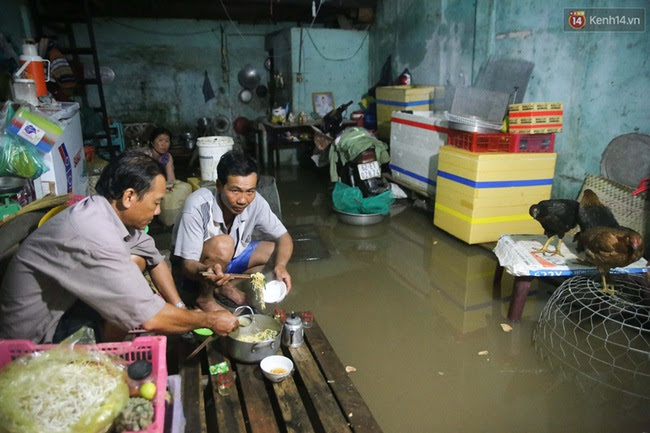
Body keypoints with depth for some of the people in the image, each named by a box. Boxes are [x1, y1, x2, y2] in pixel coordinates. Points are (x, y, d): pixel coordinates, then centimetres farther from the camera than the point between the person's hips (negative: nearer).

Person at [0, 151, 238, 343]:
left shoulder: (105, 212, -7)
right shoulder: (96, 239, -34)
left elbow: (154, 258, 5)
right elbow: (150, 319, -32)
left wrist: (181, 309, -3)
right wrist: (209, 320, -18)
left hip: (61, 302, 9)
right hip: (35, 335, -8)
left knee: (136, 258, 0)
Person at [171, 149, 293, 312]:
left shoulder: (255, 202, -21)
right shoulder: (198, 206, -34)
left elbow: (284, 237, -13)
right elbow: (187, 265, -31)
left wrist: (280, 266, -34)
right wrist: (207, 272, -54)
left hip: (230, 258, 6)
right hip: (195, 268, -5)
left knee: (278, 251, -7)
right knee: (222, 244, -35)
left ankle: (226, 285, 5)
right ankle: (204, 297, -9)